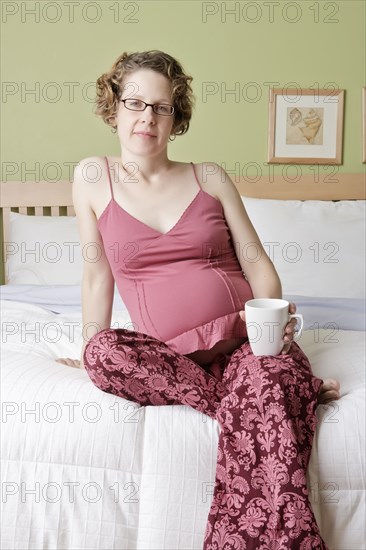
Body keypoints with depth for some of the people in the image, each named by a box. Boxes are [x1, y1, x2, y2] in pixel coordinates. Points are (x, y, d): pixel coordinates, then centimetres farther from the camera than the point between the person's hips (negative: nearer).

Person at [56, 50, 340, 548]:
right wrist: (92, 348, 4)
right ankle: (294, 394, -22)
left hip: (248, 339, -1)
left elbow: (255, 259, 6)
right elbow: (98, 273, 9)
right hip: (172, 355, 1)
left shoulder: (211, 178, 9)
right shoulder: (94, 178, 8)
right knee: (106, 354, -30)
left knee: (265, 386, -34)